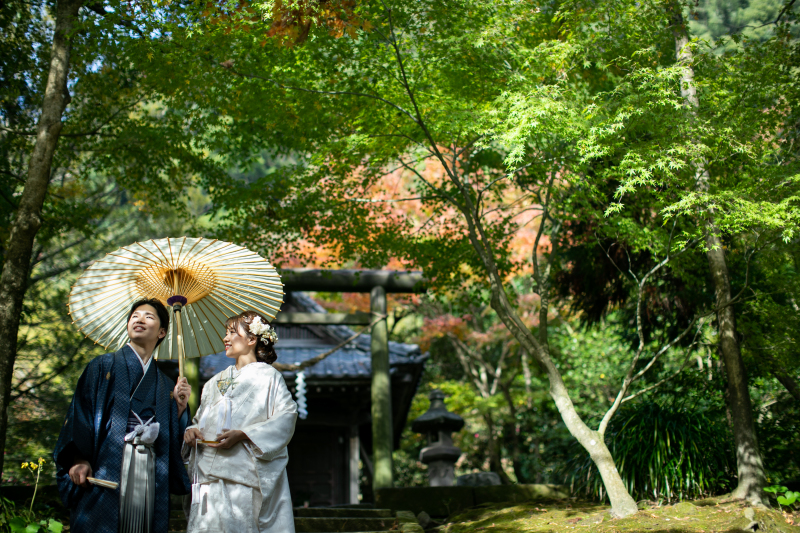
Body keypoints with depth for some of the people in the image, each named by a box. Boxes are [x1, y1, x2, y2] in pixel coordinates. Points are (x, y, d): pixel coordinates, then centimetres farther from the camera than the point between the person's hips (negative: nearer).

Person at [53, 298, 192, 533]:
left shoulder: (164, 385, 19)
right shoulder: (103, 366, 10)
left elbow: (172, 441, 15)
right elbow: (80, 414, -1)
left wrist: (180, 406, 1)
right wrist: (79, 460, -14)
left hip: (150, 476, 3)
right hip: (106, 475, -3)